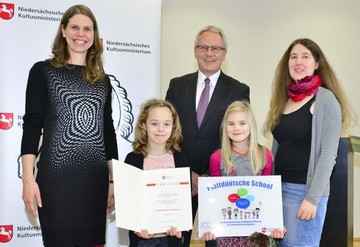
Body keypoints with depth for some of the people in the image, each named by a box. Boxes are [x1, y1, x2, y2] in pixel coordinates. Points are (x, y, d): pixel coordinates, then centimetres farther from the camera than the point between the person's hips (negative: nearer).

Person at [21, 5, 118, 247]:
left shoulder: (102, 80, 13)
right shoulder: (43, 71, 1)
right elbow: (32, 126, -3)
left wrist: (113, 179, 12)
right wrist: (28, 178, -11)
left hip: (96, 178, 4)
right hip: (56, 176, -4)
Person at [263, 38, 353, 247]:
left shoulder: (325, 99, -7)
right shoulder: (284, 98, 11)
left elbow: (328, 154, -13)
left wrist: (313, 198, -17)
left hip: (305, 190, -6)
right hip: (278, 187, 6)